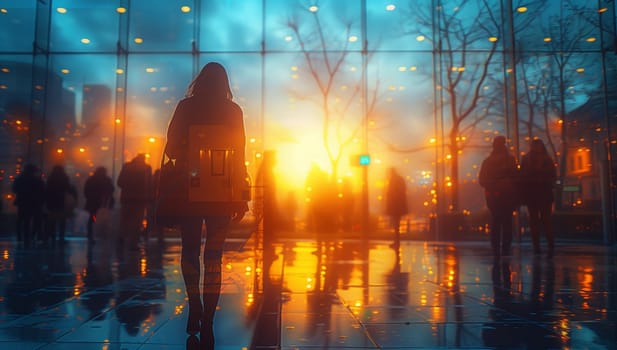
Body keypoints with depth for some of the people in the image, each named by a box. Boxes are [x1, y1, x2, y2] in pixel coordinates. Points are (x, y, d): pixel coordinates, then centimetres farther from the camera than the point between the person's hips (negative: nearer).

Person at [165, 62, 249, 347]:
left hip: (189, 190, 0)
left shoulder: (185, 107, 0)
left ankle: (195, 308, 8)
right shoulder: (232, 111, 0)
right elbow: (239, 155, -3)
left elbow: (171, 149, 0)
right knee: (213, 256, 3)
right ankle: (207, 322, 1)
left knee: (190, 250, 17)